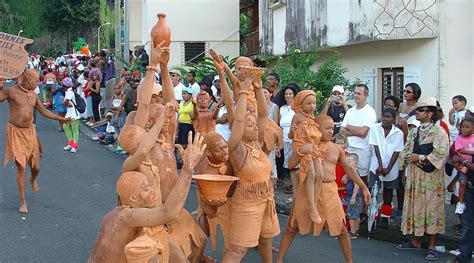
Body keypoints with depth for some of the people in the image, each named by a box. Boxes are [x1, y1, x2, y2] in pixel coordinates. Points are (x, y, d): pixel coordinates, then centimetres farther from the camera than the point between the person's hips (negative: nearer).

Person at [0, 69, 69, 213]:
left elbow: (43, 111, 19)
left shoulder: (33, 95, 8)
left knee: (36, 167, 10)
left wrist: (61, 119, 20)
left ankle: (33, 180, 49)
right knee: (21, 167, -6)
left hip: (30, 132, 5)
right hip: (15, 132, -5)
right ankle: (22, 201, 7)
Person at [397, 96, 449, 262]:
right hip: (415, 176, 6)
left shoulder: (439, 132, -7)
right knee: (416, 207, 10)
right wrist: (419, 158, -8)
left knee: (432, 208, -2)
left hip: (432, 177, -6)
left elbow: (440, 154, -16)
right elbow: (405, 153, 11)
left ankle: (432, 246, 2)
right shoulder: (414, 132, 13)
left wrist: (419, 157, -14)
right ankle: (416, 241, 22)